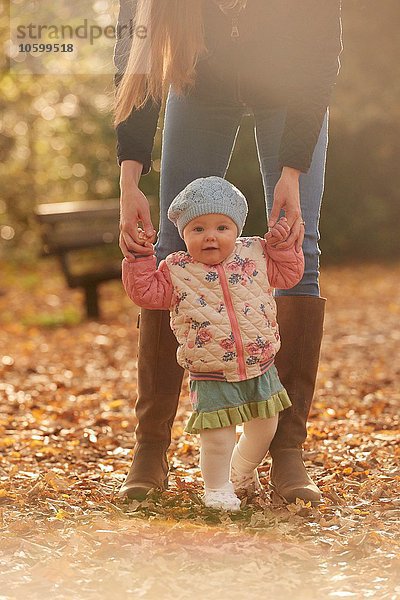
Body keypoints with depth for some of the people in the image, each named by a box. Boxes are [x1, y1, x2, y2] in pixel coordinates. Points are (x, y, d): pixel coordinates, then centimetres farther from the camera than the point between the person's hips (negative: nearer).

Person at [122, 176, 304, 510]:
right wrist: (138, 257, -14)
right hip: (211, 378, -3)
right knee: (217, 438, -4)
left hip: (260, 368, 4)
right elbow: (146, 292, -6)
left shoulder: (254, 256, 0)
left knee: (264, 428, 18)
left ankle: (242, 471, 46)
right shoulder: (176, 271, -5)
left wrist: (281, 244, -4)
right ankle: (217, 488, 22)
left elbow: (288, 274, 9)